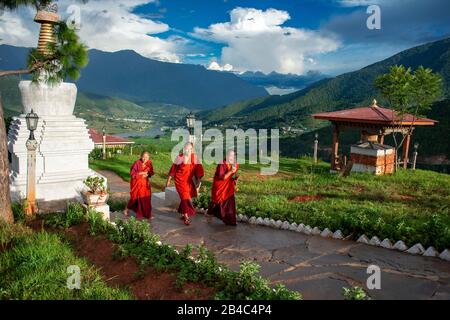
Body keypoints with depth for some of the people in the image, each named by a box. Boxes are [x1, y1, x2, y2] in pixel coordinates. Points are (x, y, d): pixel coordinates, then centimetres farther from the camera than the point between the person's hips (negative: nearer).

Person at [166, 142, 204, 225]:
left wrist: (198, 179, -16)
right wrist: (169, 180, -1)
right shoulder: (180, 157, -11)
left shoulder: (194, 157, -6)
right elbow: (173, 169, -5)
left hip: (189, 181, 3)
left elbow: (198, 168, -8)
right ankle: (186, 216, 0)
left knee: (185, 197, 13)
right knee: (185, 197, -8)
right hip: (180, 180, -3)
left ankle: (182, 213, 34)